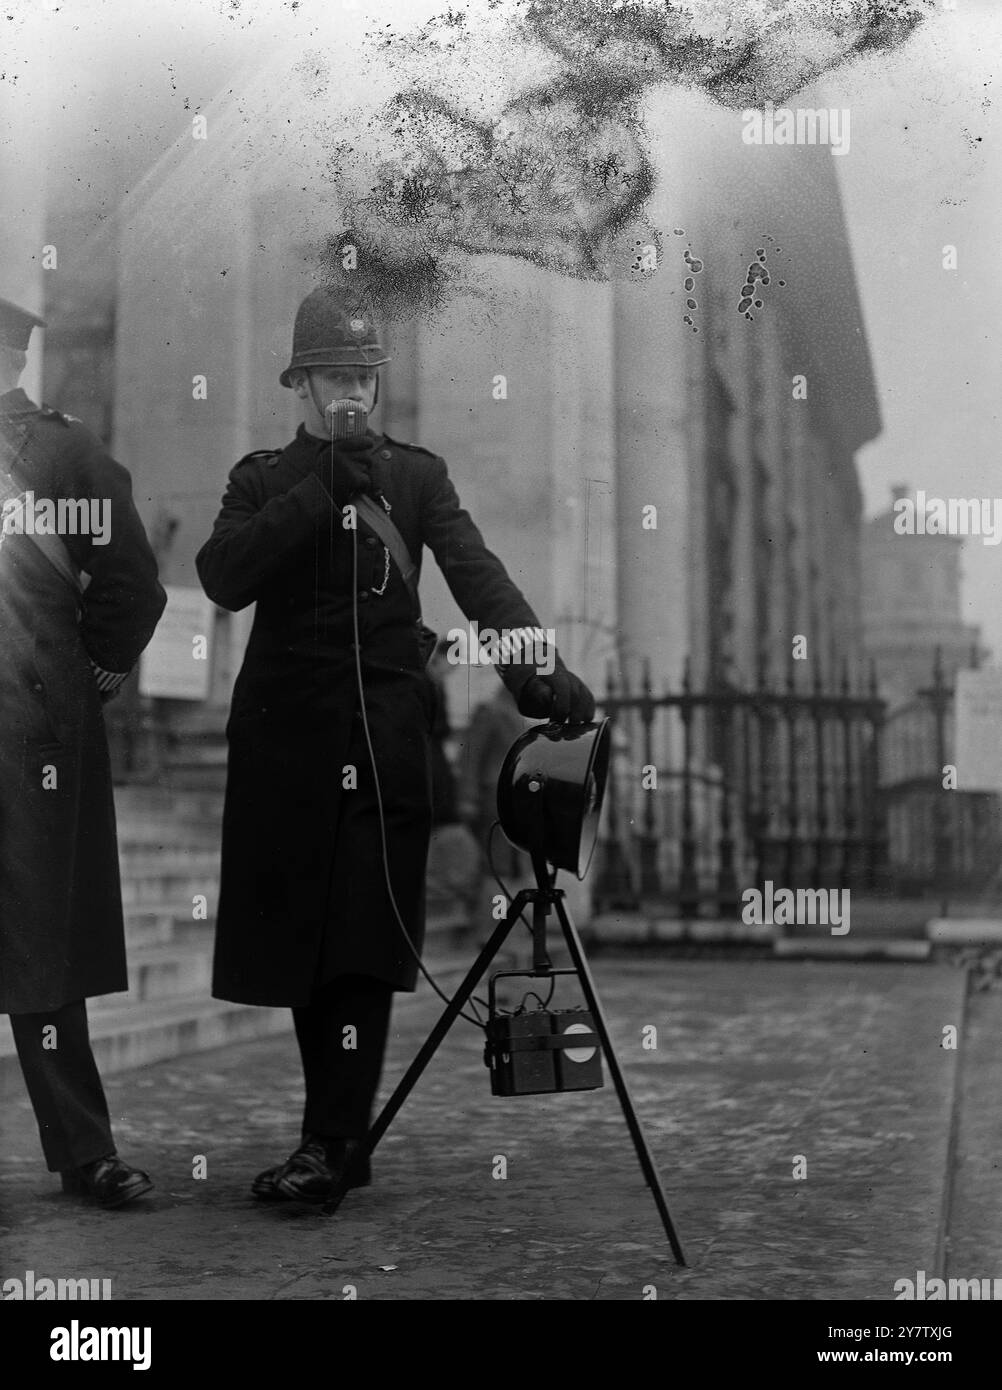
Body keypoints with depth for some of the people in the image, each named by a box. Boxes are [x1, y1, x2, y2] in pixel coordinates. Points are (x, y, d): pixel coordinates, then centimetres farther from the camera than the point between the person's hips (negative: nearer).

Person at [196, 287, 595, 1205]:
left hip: (386, 737, -1)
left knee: (363, 943, -7)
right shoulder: (263, 479, 11)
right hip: (286, 736, 2)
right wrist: (322, 491, -13)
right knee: (298, 939, 4)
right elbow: (222, 577, -7)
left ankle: (334, 1144, -2)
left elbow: (477, 572, -7)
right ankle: (339, 1135, 17)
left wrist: (536, 663, -24)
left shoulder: (417, 474, 9)